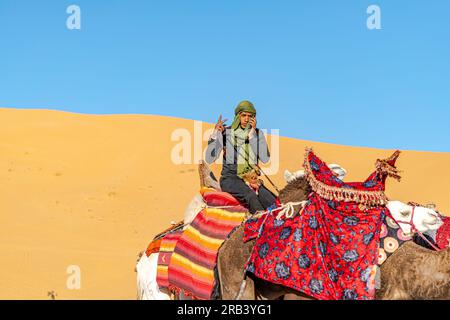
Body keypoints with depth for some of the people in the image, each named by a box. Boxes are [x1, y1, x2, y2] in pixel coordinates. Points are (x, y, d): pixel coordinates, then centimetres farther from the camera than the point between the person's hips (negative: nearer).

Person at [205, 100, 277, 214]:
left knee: (273, 202, -24)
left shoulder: (258, 134, 8)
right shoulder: (226, 132, 1)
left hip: (251, 179, 4)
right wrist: (215, 133, -15)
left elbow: (265, 159, -9)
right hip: (230, 178, -4)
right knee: (250, 196, -35)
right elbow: (209, 159, -5)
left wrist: (253, 133, -12)